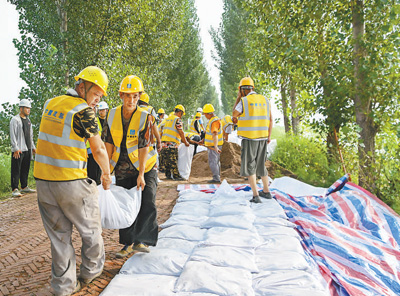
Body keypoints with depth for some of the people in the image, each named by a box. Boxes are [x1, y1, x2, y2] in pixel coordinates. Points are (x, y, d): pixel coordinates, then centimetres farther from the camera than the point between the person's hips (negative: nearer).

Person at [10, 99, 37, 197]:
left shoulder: (28, 120, 18)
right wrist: (16, 148, -18)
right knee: (16, 170, -6)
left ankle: (24, 187, 22)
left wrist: (33, 147, 19)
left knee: (25, 169, 13)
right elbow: (12, 135, -12)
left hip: (27, 149, 8)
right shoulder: (15, 120, -7)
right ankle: (15, 189, -4)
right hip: (18, 150, -8)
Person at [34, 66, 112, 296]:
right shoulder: (83, 111, -12)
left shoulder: (50, 104, 9)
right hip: (71, 182, -6)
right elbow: (99, 150, -9)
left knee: (59, 234, 15)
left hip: (43, 180, 7)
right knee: (90, 229, 16)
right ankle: (91, 271, 33)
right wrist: (107, 174, 7)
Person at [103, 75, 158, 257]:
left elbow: (144, 147, -19)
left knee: (147, 204, -13)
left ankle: (141, 240, 3)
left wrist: (141, 175, -23)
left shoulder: (145, 117, -16)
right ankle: (128, 243, 23)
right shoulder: (113, 115, -5)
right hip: (122, 169, 3)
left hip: (145, 167, -3)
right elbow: (109, 143, 0)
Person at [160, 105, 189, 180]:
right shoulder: (178, 119, -7)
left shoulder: (168, 118, 19)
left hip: (164, 142, 8)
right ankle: (176, 176, 2)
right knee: (173, 161, -3)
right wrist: (185, 142, 1)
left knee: (166, 160, 14)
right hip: (172, 144, -8)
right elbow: (181, 132, -10)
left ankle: (168, 174, 21)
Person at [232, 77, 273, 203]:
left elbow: (234, 114, 9)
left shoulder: (243, 101, -8)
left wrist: (238, 98, 10)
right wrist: (269, 136, 18)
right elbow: (270, 120, 10)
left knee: (250, 166, 2)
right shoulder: (265, 100, 7)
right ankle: (266, 191, 29)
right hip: (262, 138, 5)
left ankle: (256, 195, -4)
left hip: (249, 138, -5)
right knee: (261, 164, 18)